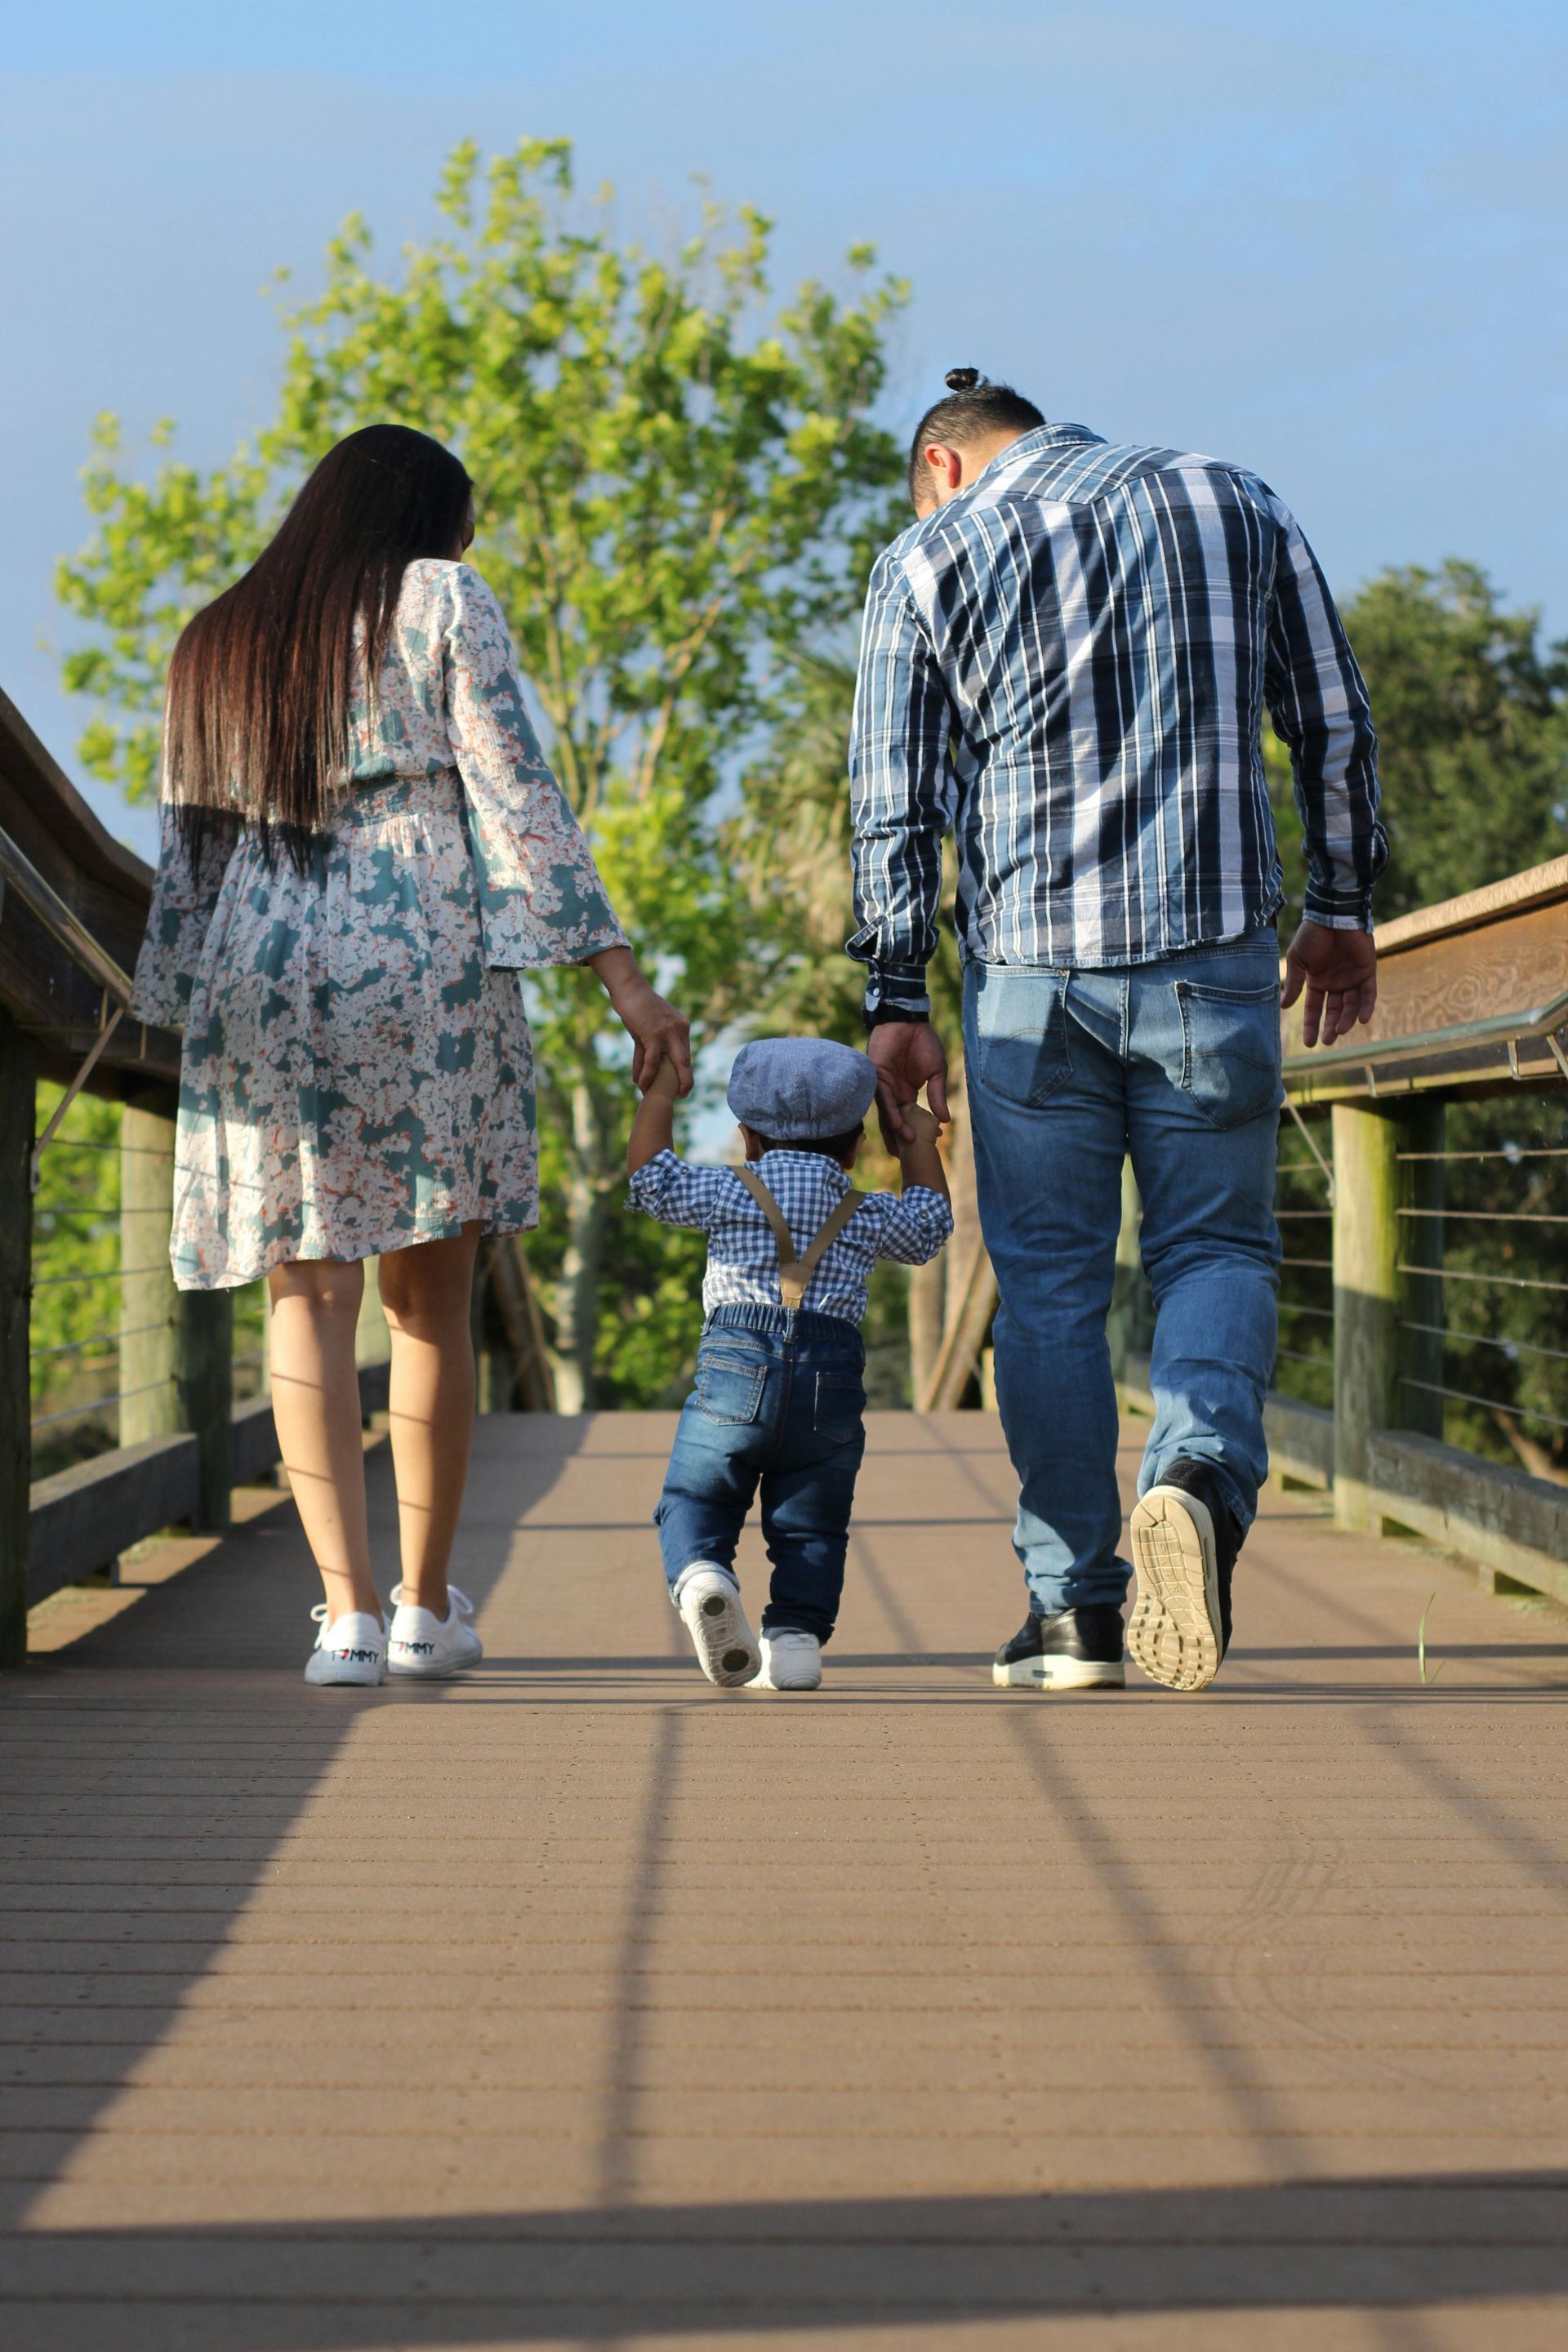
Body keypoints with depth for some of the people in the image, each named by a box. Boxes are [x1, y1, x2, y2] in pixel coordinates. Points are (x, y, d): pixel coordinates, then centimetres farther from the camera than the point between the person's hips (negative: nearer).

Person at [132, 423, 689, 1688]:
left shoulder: (214, 645, 18)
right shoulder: (443, 602, 5)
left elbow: (189, 851, 15)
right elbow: (516, 796, -4)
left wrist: (182, 1017, 17)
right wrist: (622, 975, -6)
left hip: (255, 981, 3)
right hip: (425, 965, -3)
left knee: (309, 1297, 2)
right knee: (431, 1299, 8)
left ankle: (349, 1607, -10)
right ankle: (428, 1606, 13)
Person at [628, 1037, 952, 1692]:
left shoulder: (727, 1193, 10)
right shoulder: (868, 1215, 17)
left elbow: (648, 1173, 19)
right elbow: (929, 1225, 36)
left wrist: (662, 1088, 30)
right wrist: (921, 1145, 49)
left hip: (735, 1368, -2)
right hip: (831, 1379, 2)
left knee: (694, 1499, 5)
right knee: (810, 1526, 12)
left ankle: (698, 1573, -25)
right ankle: (797, 1632, -5)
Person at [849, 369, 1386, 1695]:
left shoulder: (926, 559, 5)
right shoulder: (1236, 506, 9)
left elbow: (896, 804, 2)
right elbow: (1336, 724, 10)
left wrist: (897, 1000, 6)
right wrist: (1344, 906, 19)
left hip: (1029, 961, 0)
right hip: (1213, 943, 1)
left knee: (1048, 1275, 8)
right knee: (1216, 1245, 10)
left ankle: (1074, 1603, 7)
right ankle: (1203, 1469, -18)